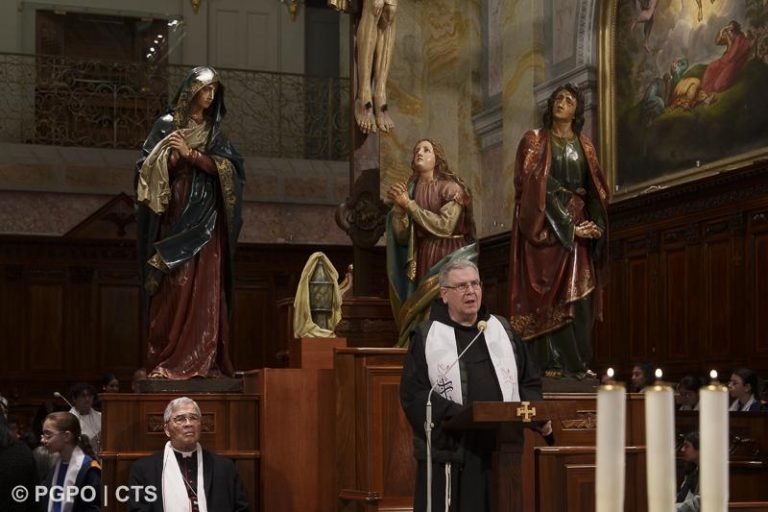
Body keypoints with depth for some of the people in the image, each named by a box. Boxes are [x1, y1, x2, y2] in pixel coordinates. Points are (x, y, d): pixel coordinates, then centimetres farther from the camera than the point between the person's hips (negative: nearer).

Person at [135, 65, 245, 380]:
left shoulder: (215, 132, 14)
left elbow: (227, 169, 0)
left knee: (205, 290, -4)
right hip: (174, 216, -2)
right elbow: (149, 168, 0)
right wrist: (169, 154, -17)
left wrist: (190, 153, -9)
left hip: (204, 221, 3)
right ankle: (168, 361, -5)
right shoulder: (167, 125, 6)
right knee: (174, 289, -8)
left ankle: (202, 360, -4)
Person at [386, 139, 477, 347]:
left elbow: (445, 226, -16)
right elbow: (402, 237, 6)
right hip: (421, 264, 5)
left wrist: (409, 205, -12)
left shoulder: (451, 187, -3)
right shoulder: (410, 191, 11)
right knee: (423, 320, -1)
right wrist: (399, 207, -10)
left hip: (447, 261, -4)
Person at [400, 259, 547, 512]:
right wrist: (459, 415, -20)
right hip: (448, 453, -3)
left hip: (500, 451, 3)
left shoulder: (502, 331, 15)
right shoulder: (426, 338, 2)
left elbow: (530, 380, 16)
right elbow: (413, 395, -8)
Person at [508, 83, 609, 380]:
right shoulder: (535, 141, 1)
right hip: (546, 227, -5)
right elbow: (534, 187, -9)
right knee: (552, 295, -10)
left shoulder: (584, 146, 16)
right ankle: (555, 363, -10)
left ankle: (577, 363, 3)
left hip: (579, 227, 5)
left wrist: (595, 225, -4)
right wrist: (569, 226, -15)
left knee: (580, 296, 0)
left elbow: (596, 190, 15)